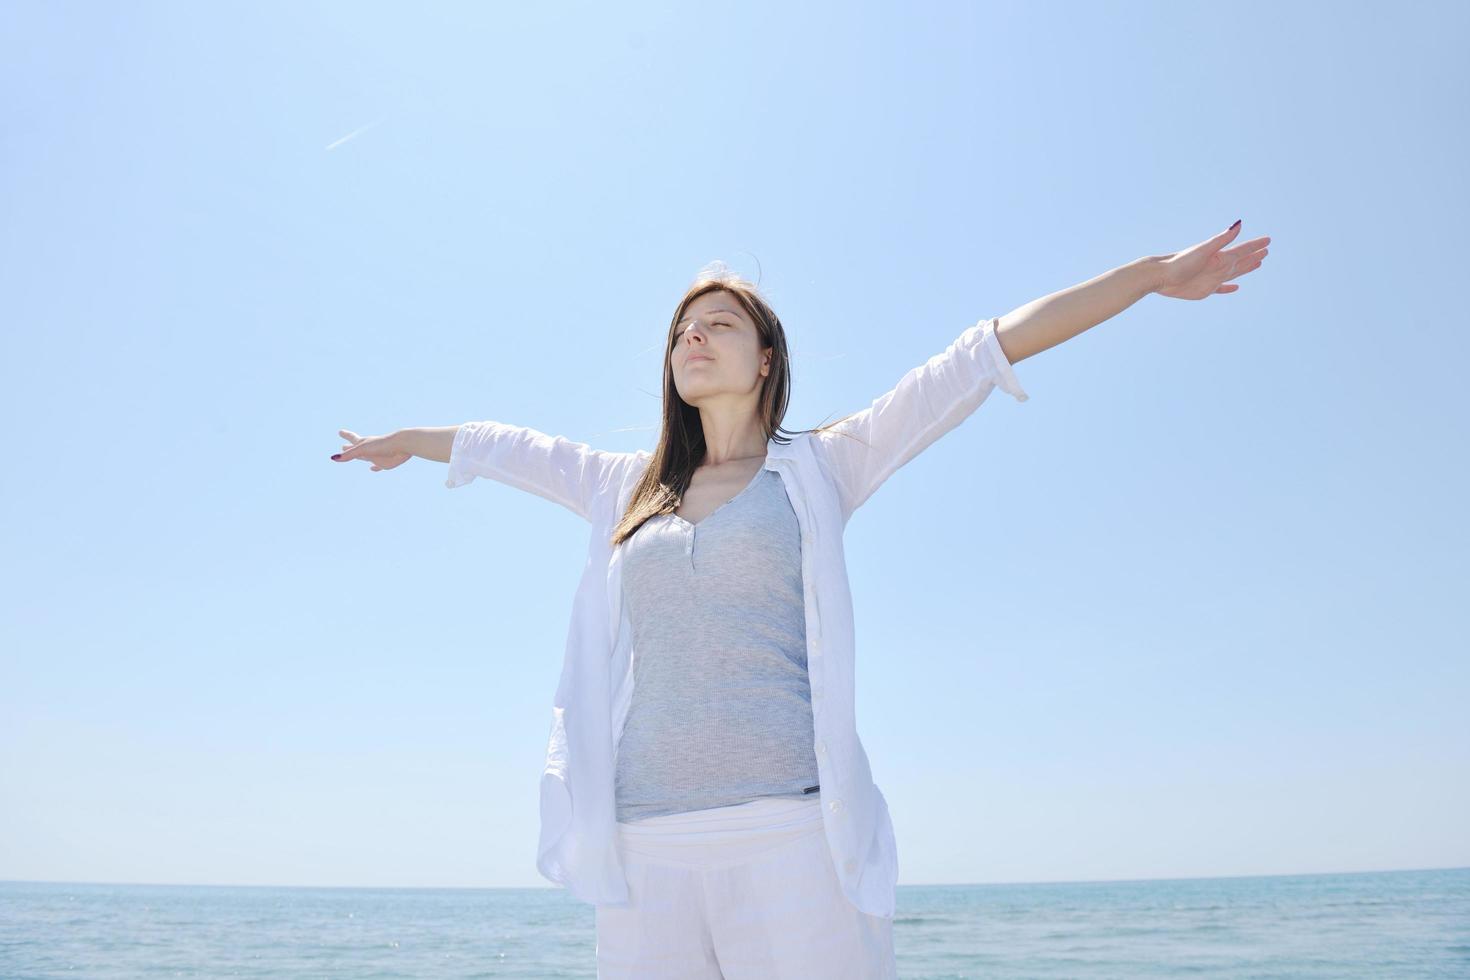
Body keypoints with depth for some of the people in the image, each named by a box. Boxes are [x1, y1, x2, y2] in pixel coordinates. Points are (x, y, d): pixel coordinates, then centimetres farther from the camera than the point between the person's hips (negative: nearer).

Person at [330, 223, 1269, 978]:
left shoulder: (820, 467, 9)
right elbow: (504, 445, 34)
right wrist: (407, 440, 48)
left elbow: (989, 351, 6)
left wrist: (1155, 273, 8)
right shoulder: (629, 488, 19)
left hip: (793, 833, -3)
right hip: (646, 850, 4)